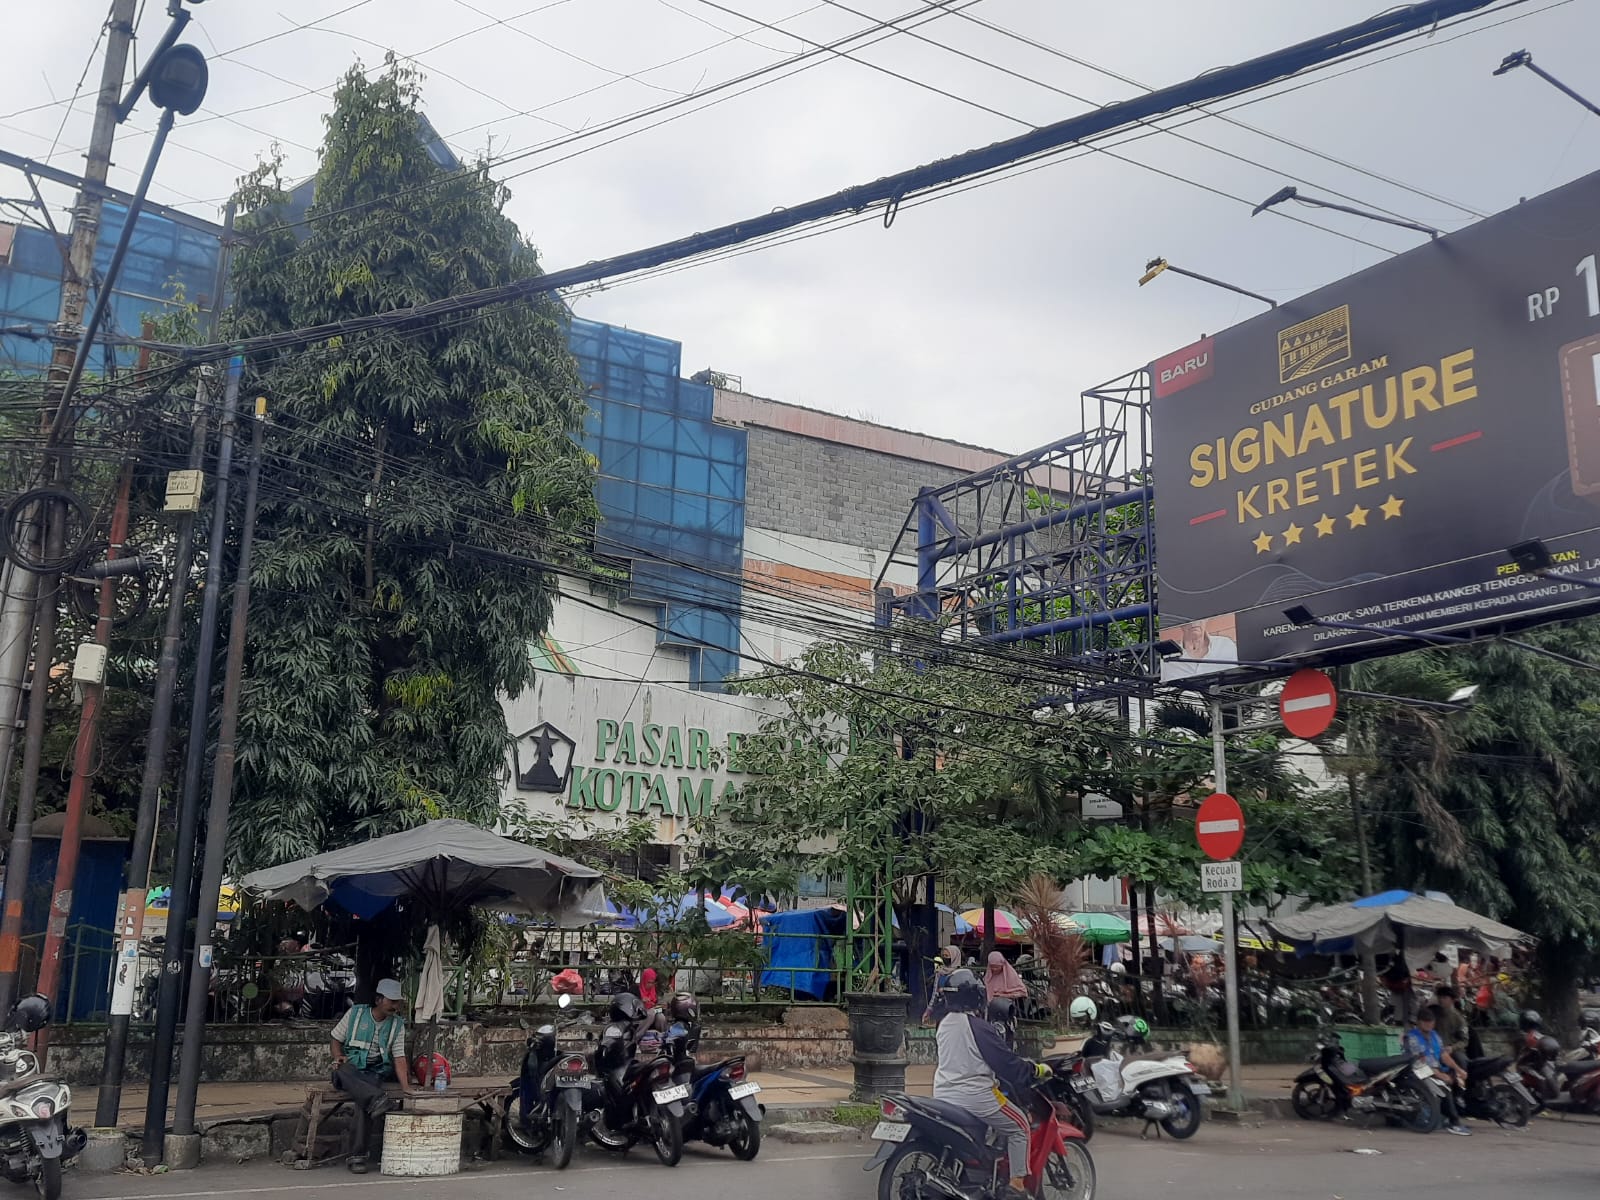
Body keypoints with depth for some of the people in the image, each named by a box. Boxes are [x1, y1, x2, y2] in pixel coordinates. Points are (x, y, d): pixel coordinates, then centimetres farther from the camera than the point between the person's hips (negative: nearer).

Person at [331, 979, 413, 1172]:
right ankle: (376, 1099, -50)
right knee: (342, 1072, -39)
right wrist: (338, 1056, -8)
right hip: (351, 1068, 0)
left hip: (375, 1073, 0)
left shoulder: (397, 1024, 7)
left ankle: (360, 1155, -28)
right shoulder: (355, 1013, 5)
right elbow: (337, 1039, 14)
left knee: (365, 1100, -32)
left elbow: (399, 1058, 3)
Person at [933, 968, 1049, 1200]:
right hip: (974, 1097, -8)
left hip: (944, 1094, 8)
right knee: (1019, 1125, 6)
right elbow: (1005, 1060, -14)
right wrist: (1036, 1070, 0)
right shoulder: (978, 1026, -18)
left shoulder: (945, 1024, 7)